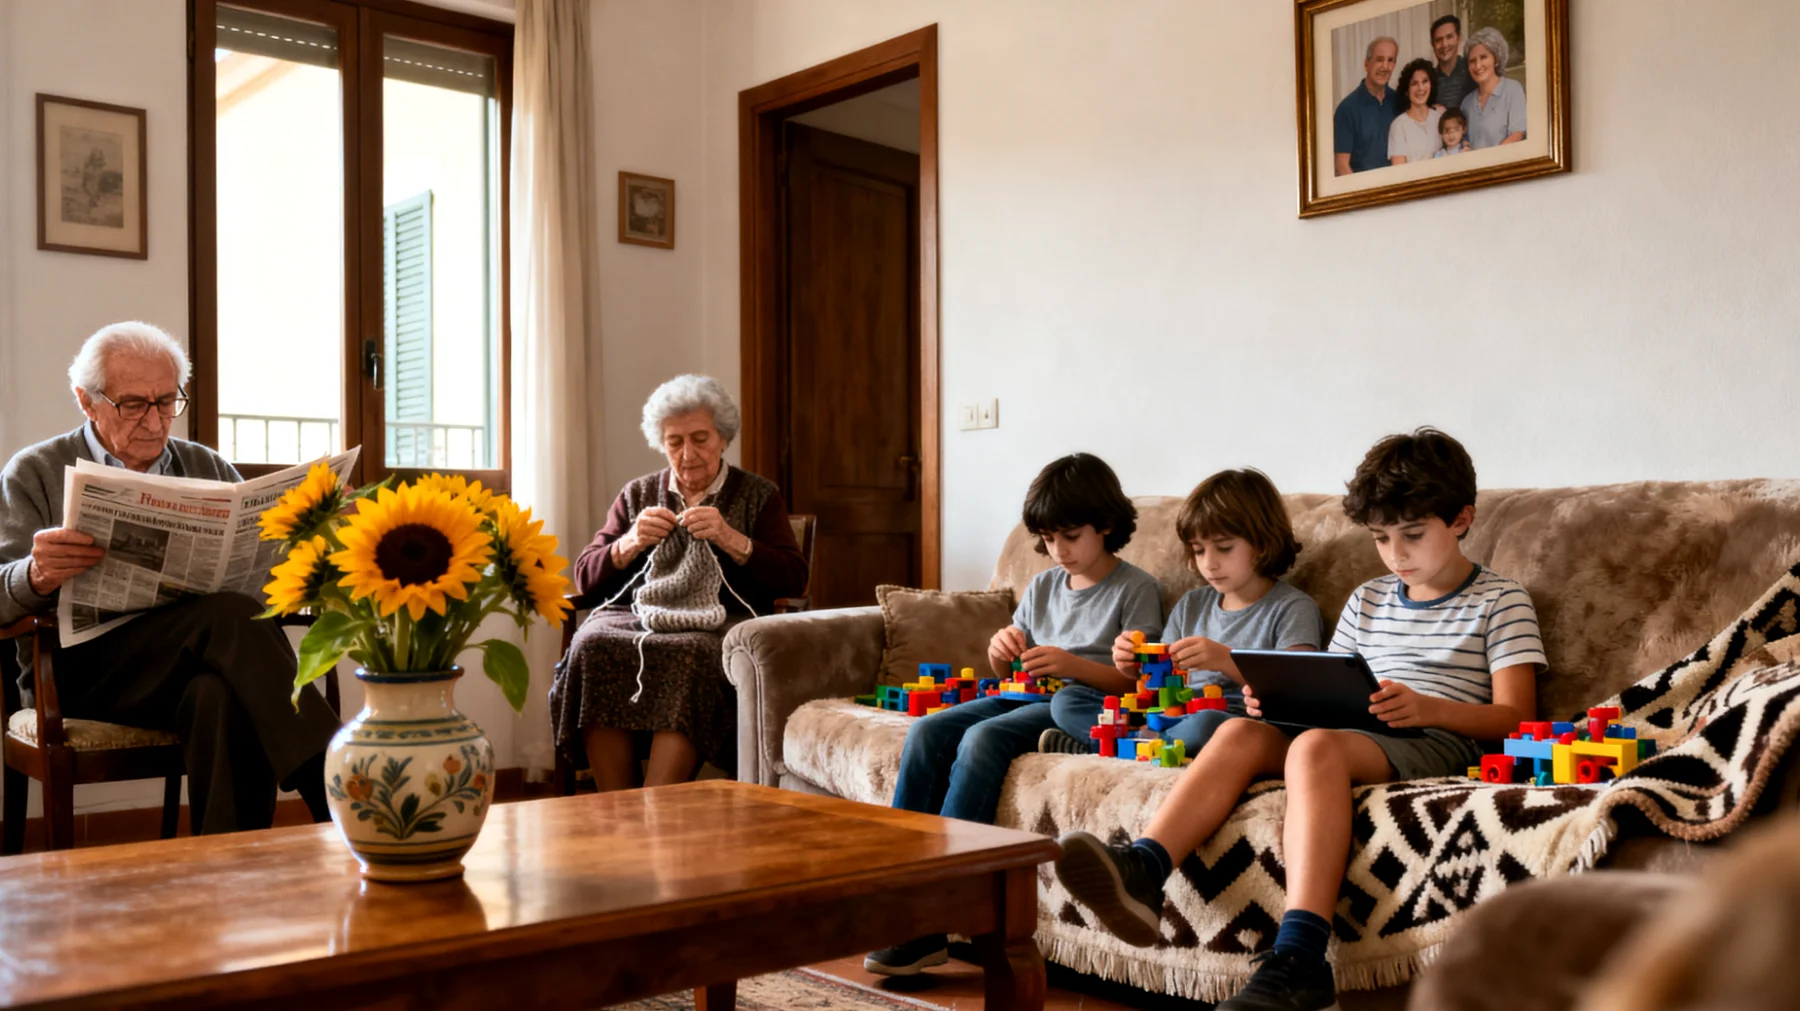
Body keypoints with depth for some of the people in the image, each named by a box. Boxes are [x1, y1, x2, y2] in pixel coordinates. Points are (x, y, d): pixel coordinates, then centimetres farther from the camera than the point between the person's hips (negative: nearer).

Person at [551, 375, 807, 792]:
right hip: (638, 615, 3)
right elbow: (585, 579, 16)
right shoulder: (636, 495, 22)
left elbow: (794, 580, 1)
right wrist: (629, 544, -3)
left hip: (722, 621, -2)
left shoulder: (758, 495, 14)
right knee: (592, 645, -32)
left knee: (689, 654, -38)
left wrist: (731, 540, -12)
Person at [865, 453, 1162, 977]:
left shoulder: (1136, 589, 2)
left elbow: (1136, 680, -5)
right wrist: (1000, 650, 0)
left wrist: (1074, 665, -20)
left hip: (1082, 706, -7)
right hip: (1023, 697, 7)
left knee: (983, 737, -33)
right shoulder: (1043, 586, 21)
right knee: (927, 731, -20)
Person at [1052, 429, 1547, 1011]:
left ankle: (1298, 959, -49)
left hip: (1438, 741, -6)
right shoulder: (1367, 601, 25)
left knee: (1317, 745, -36)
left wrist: (1428, 708, -21)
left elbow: (1515, 718, -2)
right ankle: (1140, 874, -40)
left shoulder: (1501, 602, 8)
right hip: (1350, 734, 6)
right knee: (1240, 733, -23)